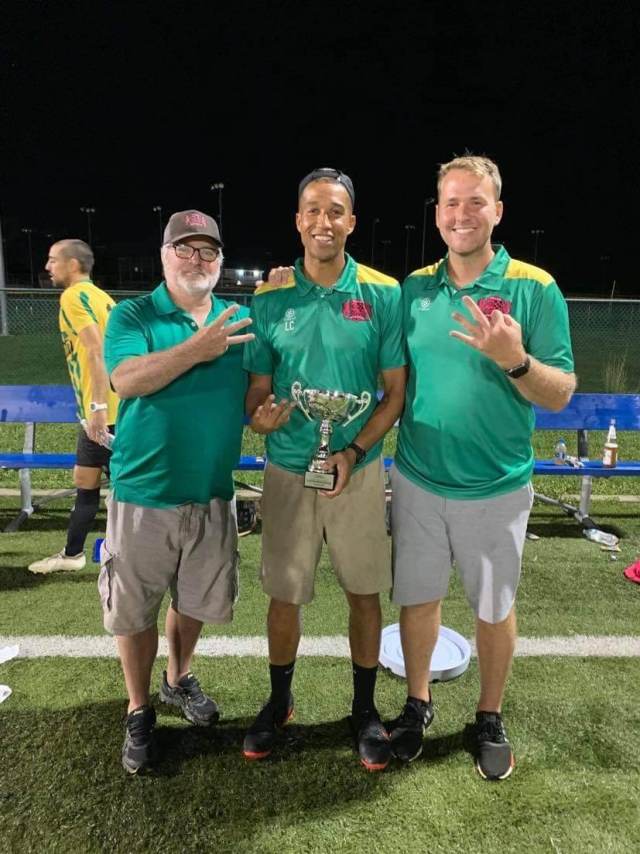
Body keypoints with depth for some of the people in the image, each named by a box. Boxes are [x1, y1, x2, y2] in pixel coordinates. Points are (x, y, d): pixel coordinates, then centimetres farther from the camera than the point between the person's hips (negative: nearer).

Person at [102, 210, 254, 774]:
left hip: (213, 495, 3)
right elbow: (127, 379, -21)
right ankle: (139, 712, 33)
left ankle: (179, 680, 47)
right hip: (144, 493, -3)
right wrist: (197, 348, -26)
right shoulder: (132, 315, -4)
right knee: (135, 610, 11)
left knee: (197, 601, 20)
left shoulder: (241, 319, 6)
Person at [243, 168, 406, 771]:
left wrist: (354, 451, -15)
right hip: (288, 470, 1)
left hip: (359, 469, 0)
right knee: (283, 595, 11)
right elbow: (257, 389, 4)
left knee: (364, 592, 11)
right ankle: (279, 702, 36)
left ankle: (364, 710, 33)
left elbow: (396, 391, -2)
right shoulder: (270, 299, 0)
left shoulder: (382, 294, -4)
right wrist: (261, 417, -20)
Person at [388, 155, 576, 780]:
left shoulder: (535, 289, -8)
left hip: (496, 488, -2)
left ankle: (490, 719, 38)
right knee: (417, 599, 15)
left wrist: (514, 359, -27)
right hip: (417, 481, 3)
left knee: (494, 610, 14)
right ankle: (417, 704, 39)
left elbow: (561, 394, -8)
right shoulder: (413, 288, 1)